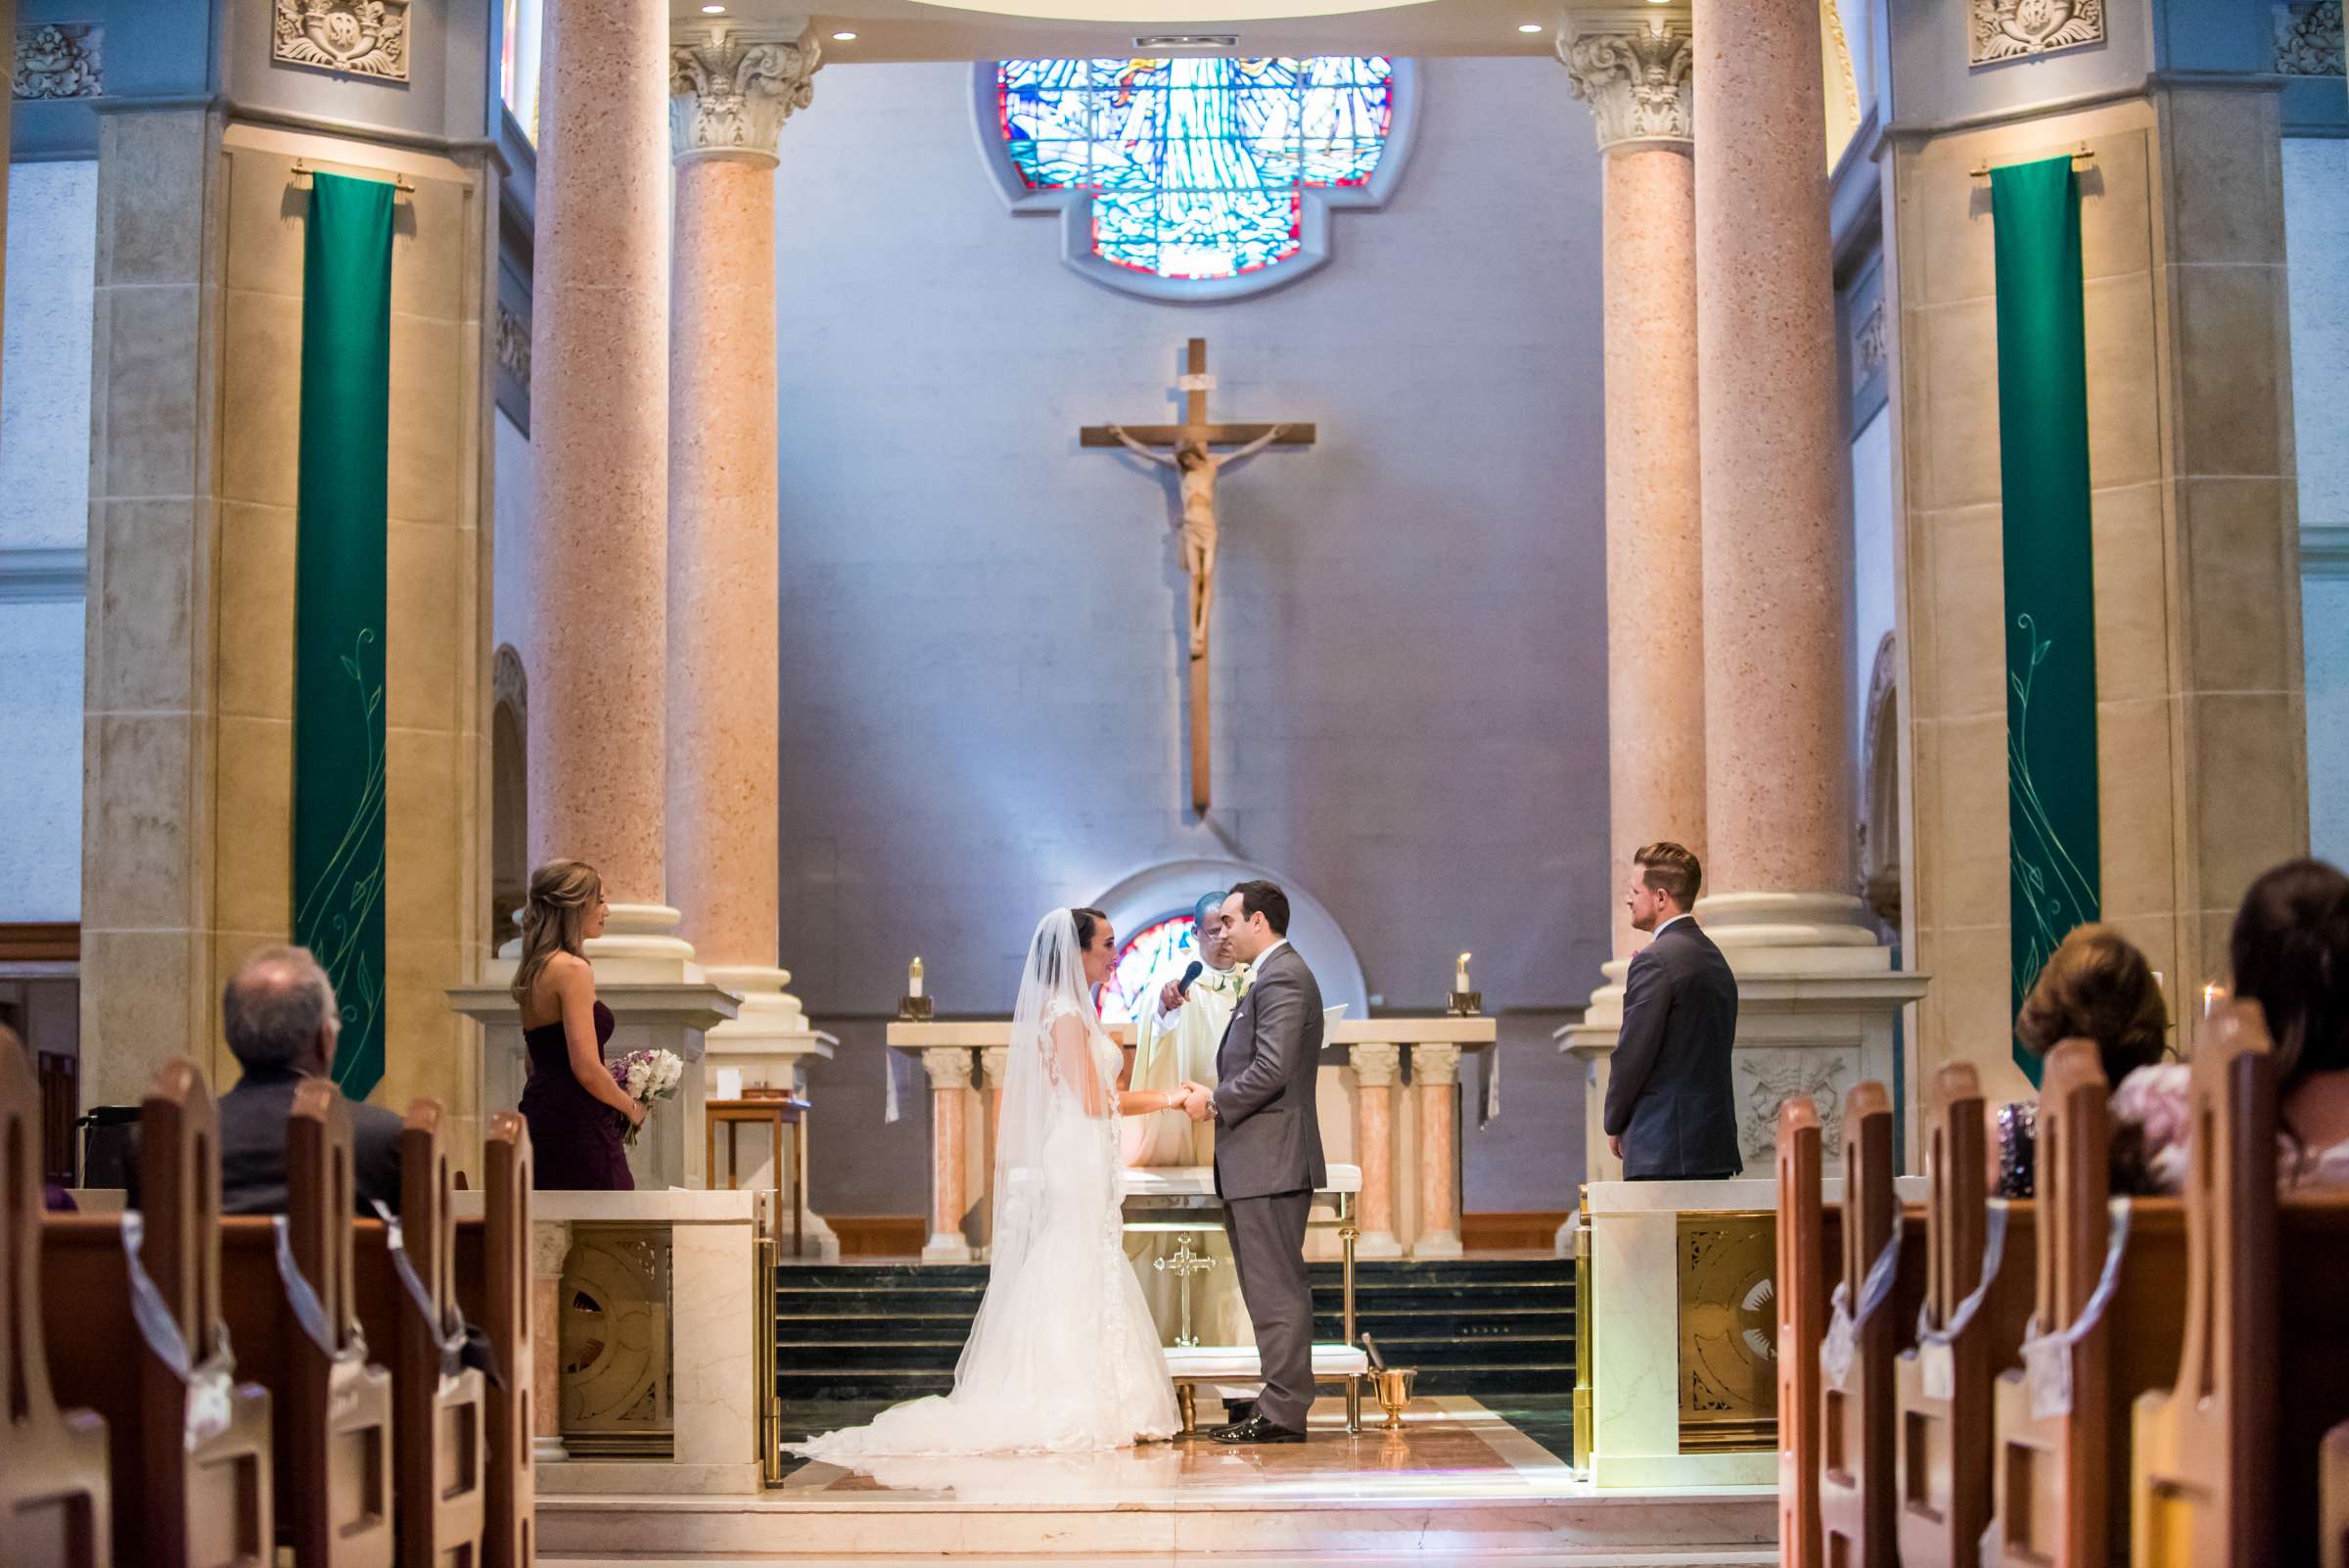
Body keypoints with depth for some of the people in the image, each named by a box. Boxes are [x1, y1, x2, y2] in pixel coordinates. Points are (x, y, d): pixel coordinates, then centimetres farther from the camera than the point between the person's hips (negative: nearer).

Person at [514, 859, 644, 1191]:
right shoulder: (573, 970, -12)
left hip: (538, 1117, 9)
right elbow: (586, 1069, -18)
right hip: (578, 1130, -9)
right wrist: (631, 1107, -1)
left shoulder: (533, 971, 16)